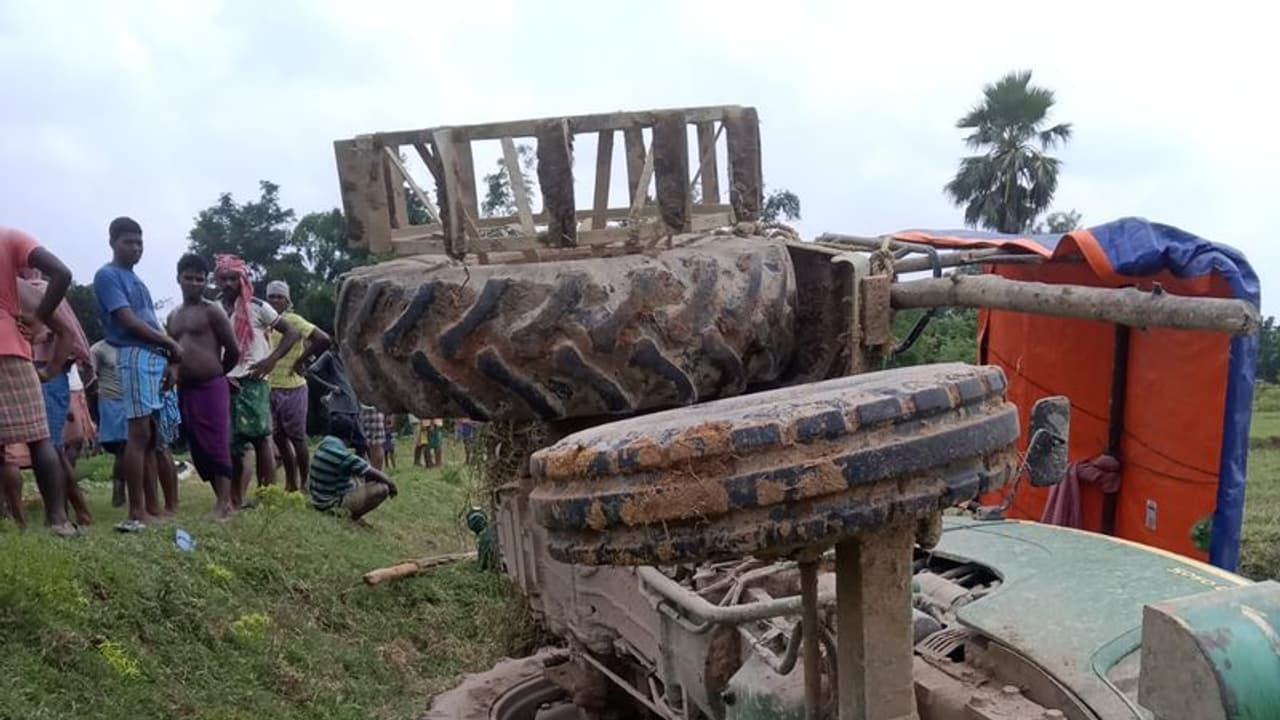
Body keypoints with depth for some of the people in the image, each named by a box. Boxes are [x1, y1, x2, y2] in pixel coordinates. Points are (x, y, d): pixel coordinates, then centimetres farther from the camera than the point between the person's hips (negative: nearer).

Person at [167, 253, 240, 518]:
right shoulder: (173, 317, 16)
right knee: (199, 450, 9)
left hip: (212, 387, -7)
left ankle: (223, 503, -4)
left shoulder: (212, 311, -3)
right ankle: (225, 499, 18)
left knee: (217, 446, -7)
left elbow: (233, 351, -2)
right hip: (185, 390, 7)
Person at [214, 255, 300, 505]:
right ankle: (237, 500, 11)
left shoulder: (256, 307, 0)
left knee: (260, 437, -8)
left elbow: (291, 332, 0)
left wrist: (271, 360, -10)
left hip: (253, 382, -4)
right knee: (231, 443, 5)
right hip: (225, 384, 4)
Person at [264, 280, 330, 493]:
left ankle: (304, 483, 7)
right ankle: (290, 483, 20)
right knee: (279, 437, 10)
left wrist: (301, 360, -11)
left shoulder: (293, 320, -9)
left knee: (297, 437, -1)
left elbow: (323, 340, -18)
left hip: (292, 389, -6)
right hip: (270, 387, 6)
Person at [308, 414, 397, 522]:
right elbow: (374, 474, -15)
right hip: (334, 505, -9)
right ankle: (352, 517, -11)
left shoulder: (321, 446, 4)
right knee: (382, 488, -14)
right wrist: (391, 483, 2)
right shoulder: (343, 455, -22)